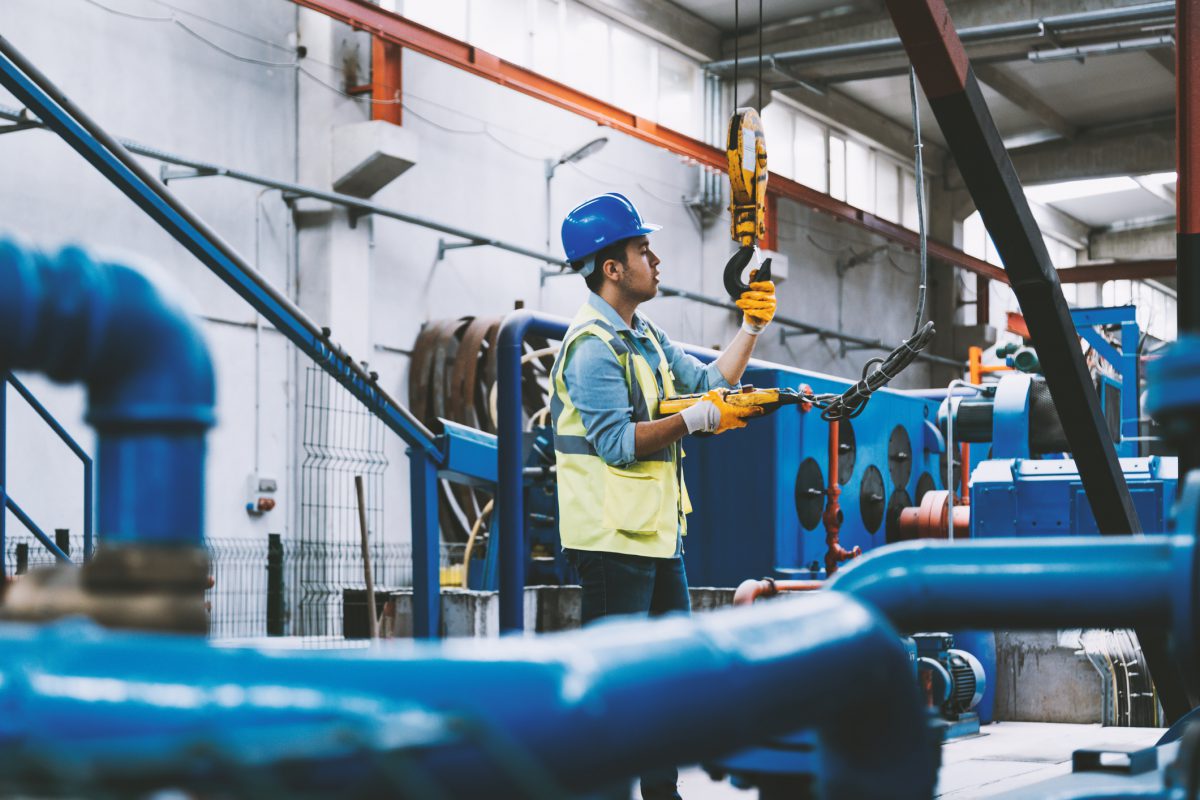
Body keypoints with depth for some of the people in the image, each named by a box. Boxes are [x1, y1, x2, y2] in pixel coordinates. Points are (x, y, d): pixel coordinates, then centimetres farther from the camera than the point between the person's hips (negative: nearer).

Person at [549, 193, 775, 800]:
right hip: (612, 539, -10)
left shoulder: (645, 336, 17)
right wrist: (696, 419, -23)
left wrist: (751, 329, 7)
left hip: (656, 535, 10)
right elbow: (617, 442, -23)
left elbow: (708, 382, 17)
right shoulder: (591, 345, -15)